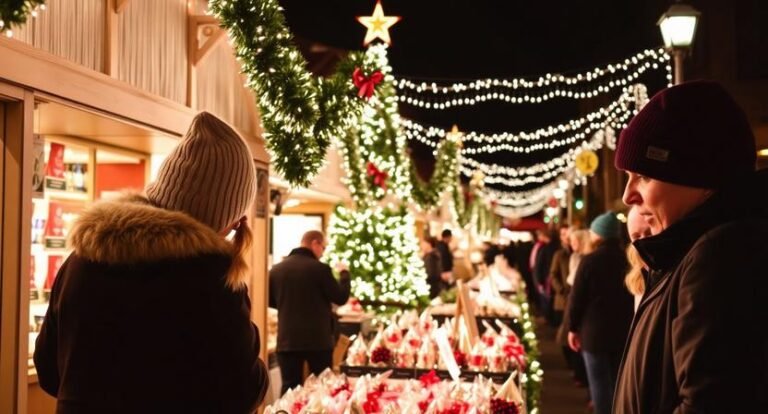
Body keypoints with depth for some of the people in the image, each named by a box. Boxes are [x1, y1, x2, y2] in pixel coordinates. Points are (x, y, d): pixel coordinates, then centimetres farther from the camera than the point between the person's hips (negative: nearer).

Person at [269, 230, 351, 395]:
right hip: (318, 339, -3)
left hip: (287, 340, 3)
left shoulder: (277, 269, 3)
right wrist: (344, 273, 8)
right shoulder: (320, 268, -12)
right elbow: (341, 298, -6)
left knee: (290, 389, 6)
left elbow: (270, 301, 15)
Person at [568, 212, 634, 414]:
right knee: (619, 382, 15)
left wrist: (573, 328, 2)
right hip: (623, 330, 5)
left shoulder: (590, 261, -13)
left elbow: (577, 297, -9)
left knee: (600, 383, 2)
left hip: (595, 330, -5)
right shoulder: (627, 259, -1)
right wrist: (629, 323, 17)